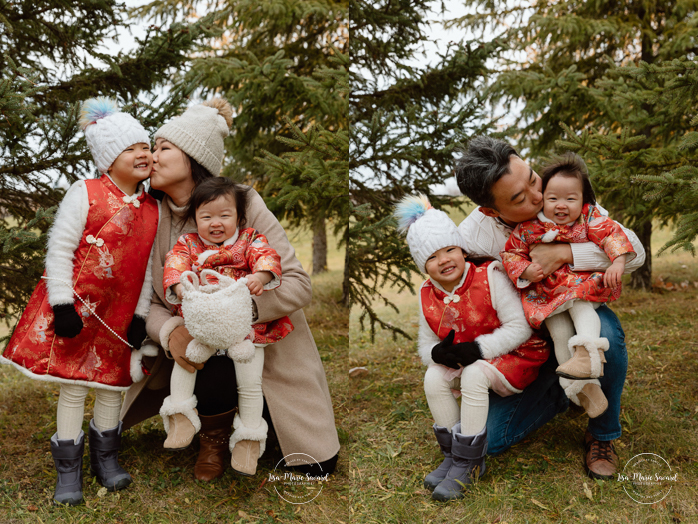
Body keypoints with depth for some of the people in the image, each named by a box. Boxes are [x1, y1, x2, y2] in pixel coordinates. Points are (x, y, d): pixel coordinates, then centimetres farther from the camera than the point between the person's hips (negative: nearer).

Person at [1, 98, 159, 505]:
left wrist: (141, 314, 2)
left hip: (120, 313, 4)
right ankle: (69, 469, 16)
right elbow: (59, 251, -12)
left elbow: (148, 266, 7)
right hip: (77, 308, -4)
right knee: (73, 384, 3)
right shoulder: (85, 194, -10)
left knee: (112, 380, 13)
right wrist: (62, 305, -16)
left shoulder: (152, 208, 4)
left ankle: (106, 457, 30)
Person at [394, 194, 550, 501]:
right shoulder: (427, 296, -2)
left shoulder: (490, 277, -19)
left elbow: (519, 327, -19)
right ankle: (452, 456, -3)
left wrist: (479, 349, -30)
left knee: (474, 375, -32)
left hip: (512, 355, -5)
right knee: (433, 378, -20)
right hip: (462, 361, 6)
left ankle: (467, 464, -18)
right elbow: (426, 342, 4)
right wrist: (437, 352, -23)